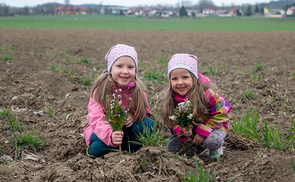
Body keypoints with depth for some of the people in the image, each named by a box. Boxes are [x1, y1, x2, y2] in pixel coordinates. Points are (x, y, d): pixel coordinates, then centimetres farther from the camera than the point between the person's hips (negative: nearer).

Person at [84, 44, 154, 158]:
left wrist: (133, 115, -22)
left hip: (127, 129, 3)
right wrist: (110, 135, -51)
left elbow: (146, 112, 3)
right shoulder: (101, 89, -20)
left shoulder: (137, 90, -8)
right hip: (101, 131, -3)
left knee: (148, 123, -20)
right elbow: (96, 119, -30)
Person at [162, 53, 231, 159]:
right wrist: (182, 131, -33)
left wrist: (202, 132, -29)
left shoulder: (207, 93, -29)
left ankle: (215, 149, 1)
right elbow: (172, 123, -9)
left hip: (214, 125, -4)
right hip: (189, 127, 4)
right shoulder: (171, 99, -17)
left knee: (212, 141, -34)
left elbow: (220, 116, -21)